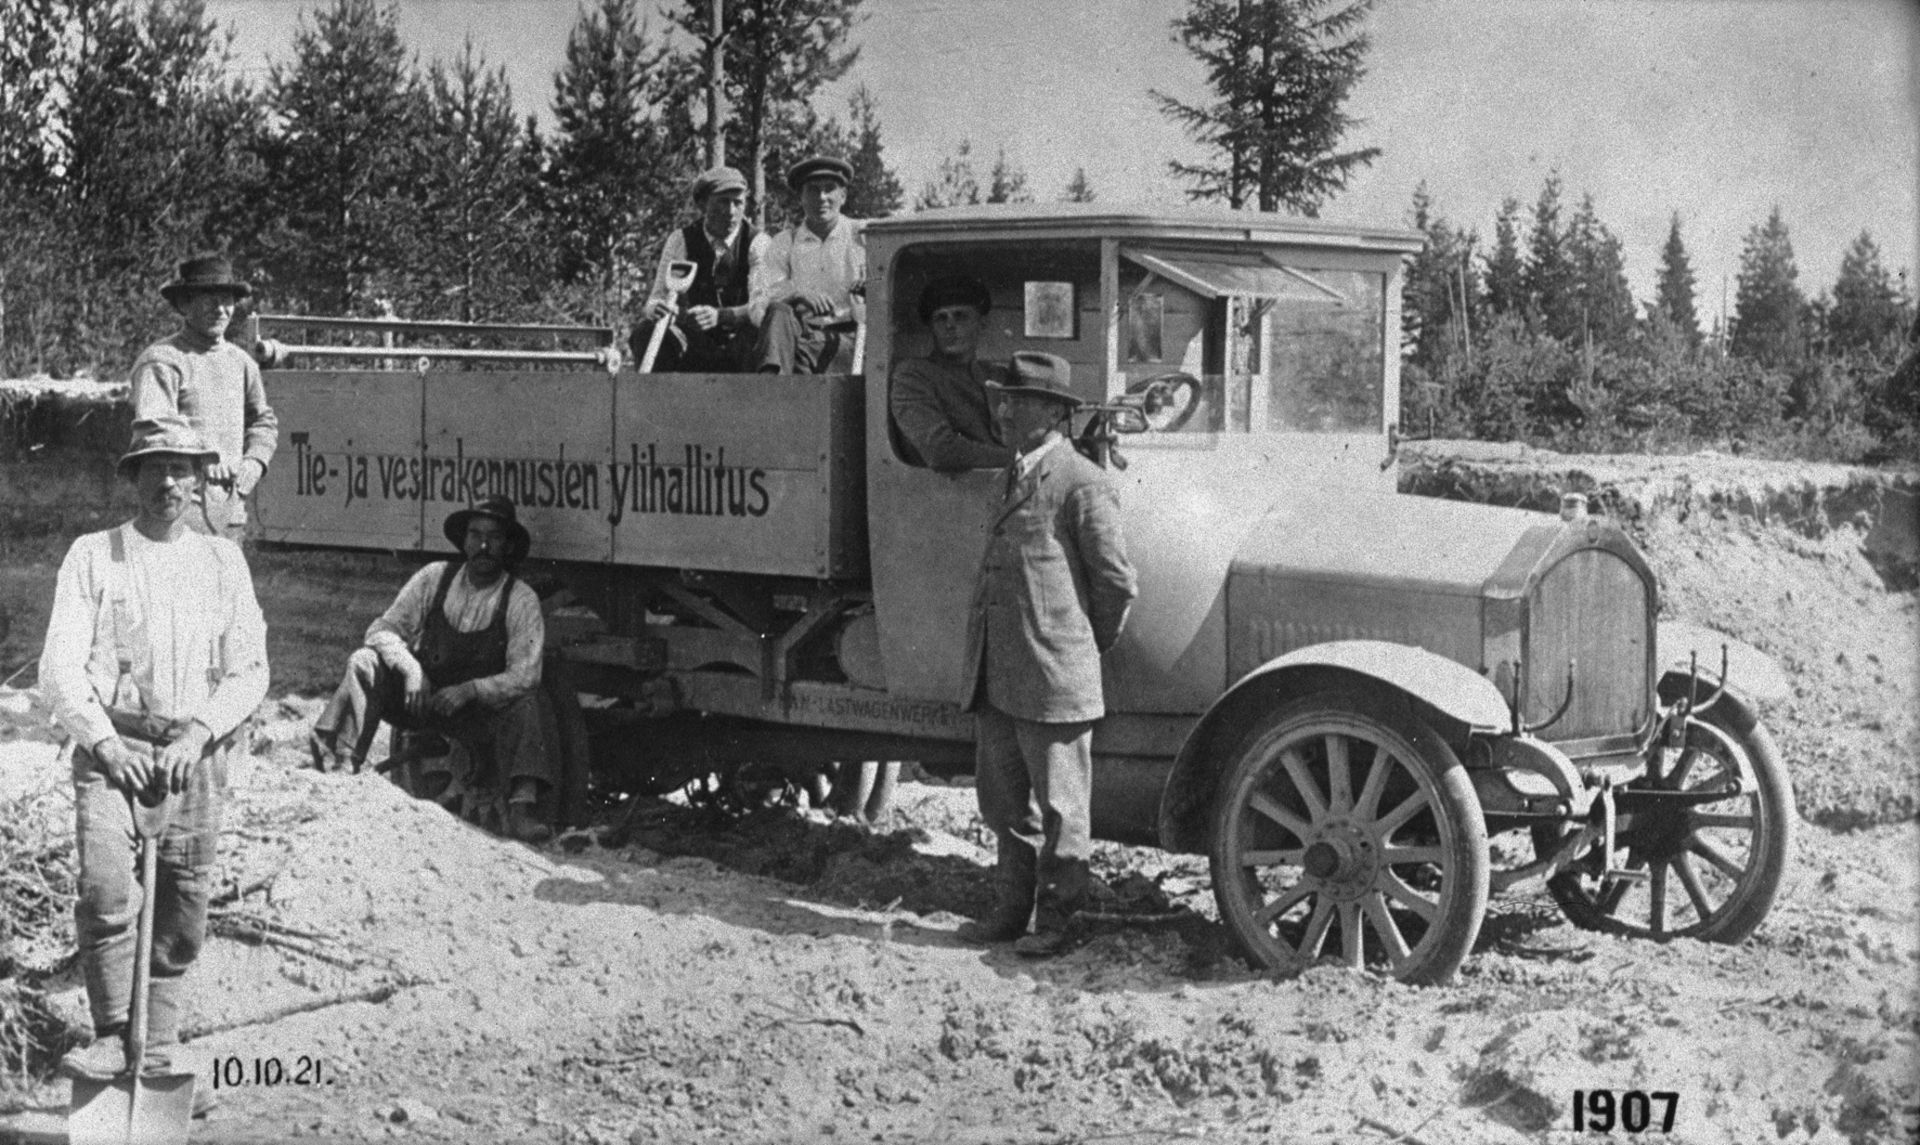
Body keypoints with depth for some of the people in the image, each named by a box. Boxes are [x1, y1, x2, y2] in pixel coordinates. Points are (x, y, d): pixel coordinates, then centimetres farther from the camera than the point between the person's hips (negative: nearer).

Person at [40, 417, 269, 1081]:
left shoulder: (224, 562, 11)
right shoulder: (93, 556, 6)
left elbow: (249, 671, 6)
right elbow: (60, 667, 0)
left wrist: (198, 734, -9)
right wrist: (104, 742, -13)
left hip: (195, 757, 2)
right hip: (111, 751, -2)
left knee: (182, 915, 5)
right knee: (107, 895, -20)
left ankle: (160, 1045, 20)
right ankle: (112, 1038, -6)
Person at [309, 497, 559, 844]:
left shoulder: (520, 600, -8)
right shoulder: (435, 578, -2)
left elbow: (524, 675, -15)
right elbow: (382, 630, -2)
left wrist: (469, 691, -28)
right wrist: (410, 667, -21)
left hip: (480, 709, -2)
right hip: (420, 696, 2)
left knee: (528, 704, -31)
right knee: (365, 663, -21)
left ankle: (522, 805, -41)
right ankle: (333, 763, -29)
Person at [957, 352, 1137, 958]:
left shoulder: (1082, 483, -10)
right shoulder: (1016, 476, 16)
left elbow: (1117, 583, -8)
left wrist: (1087, 648, 5)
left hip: (1054, 676, -8)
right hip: (994, 675, 8)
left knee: (1059, 807, 4)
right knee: (1004, 802, 15)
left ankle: (1055, 920, 14)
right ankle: (1014, 909, 27)